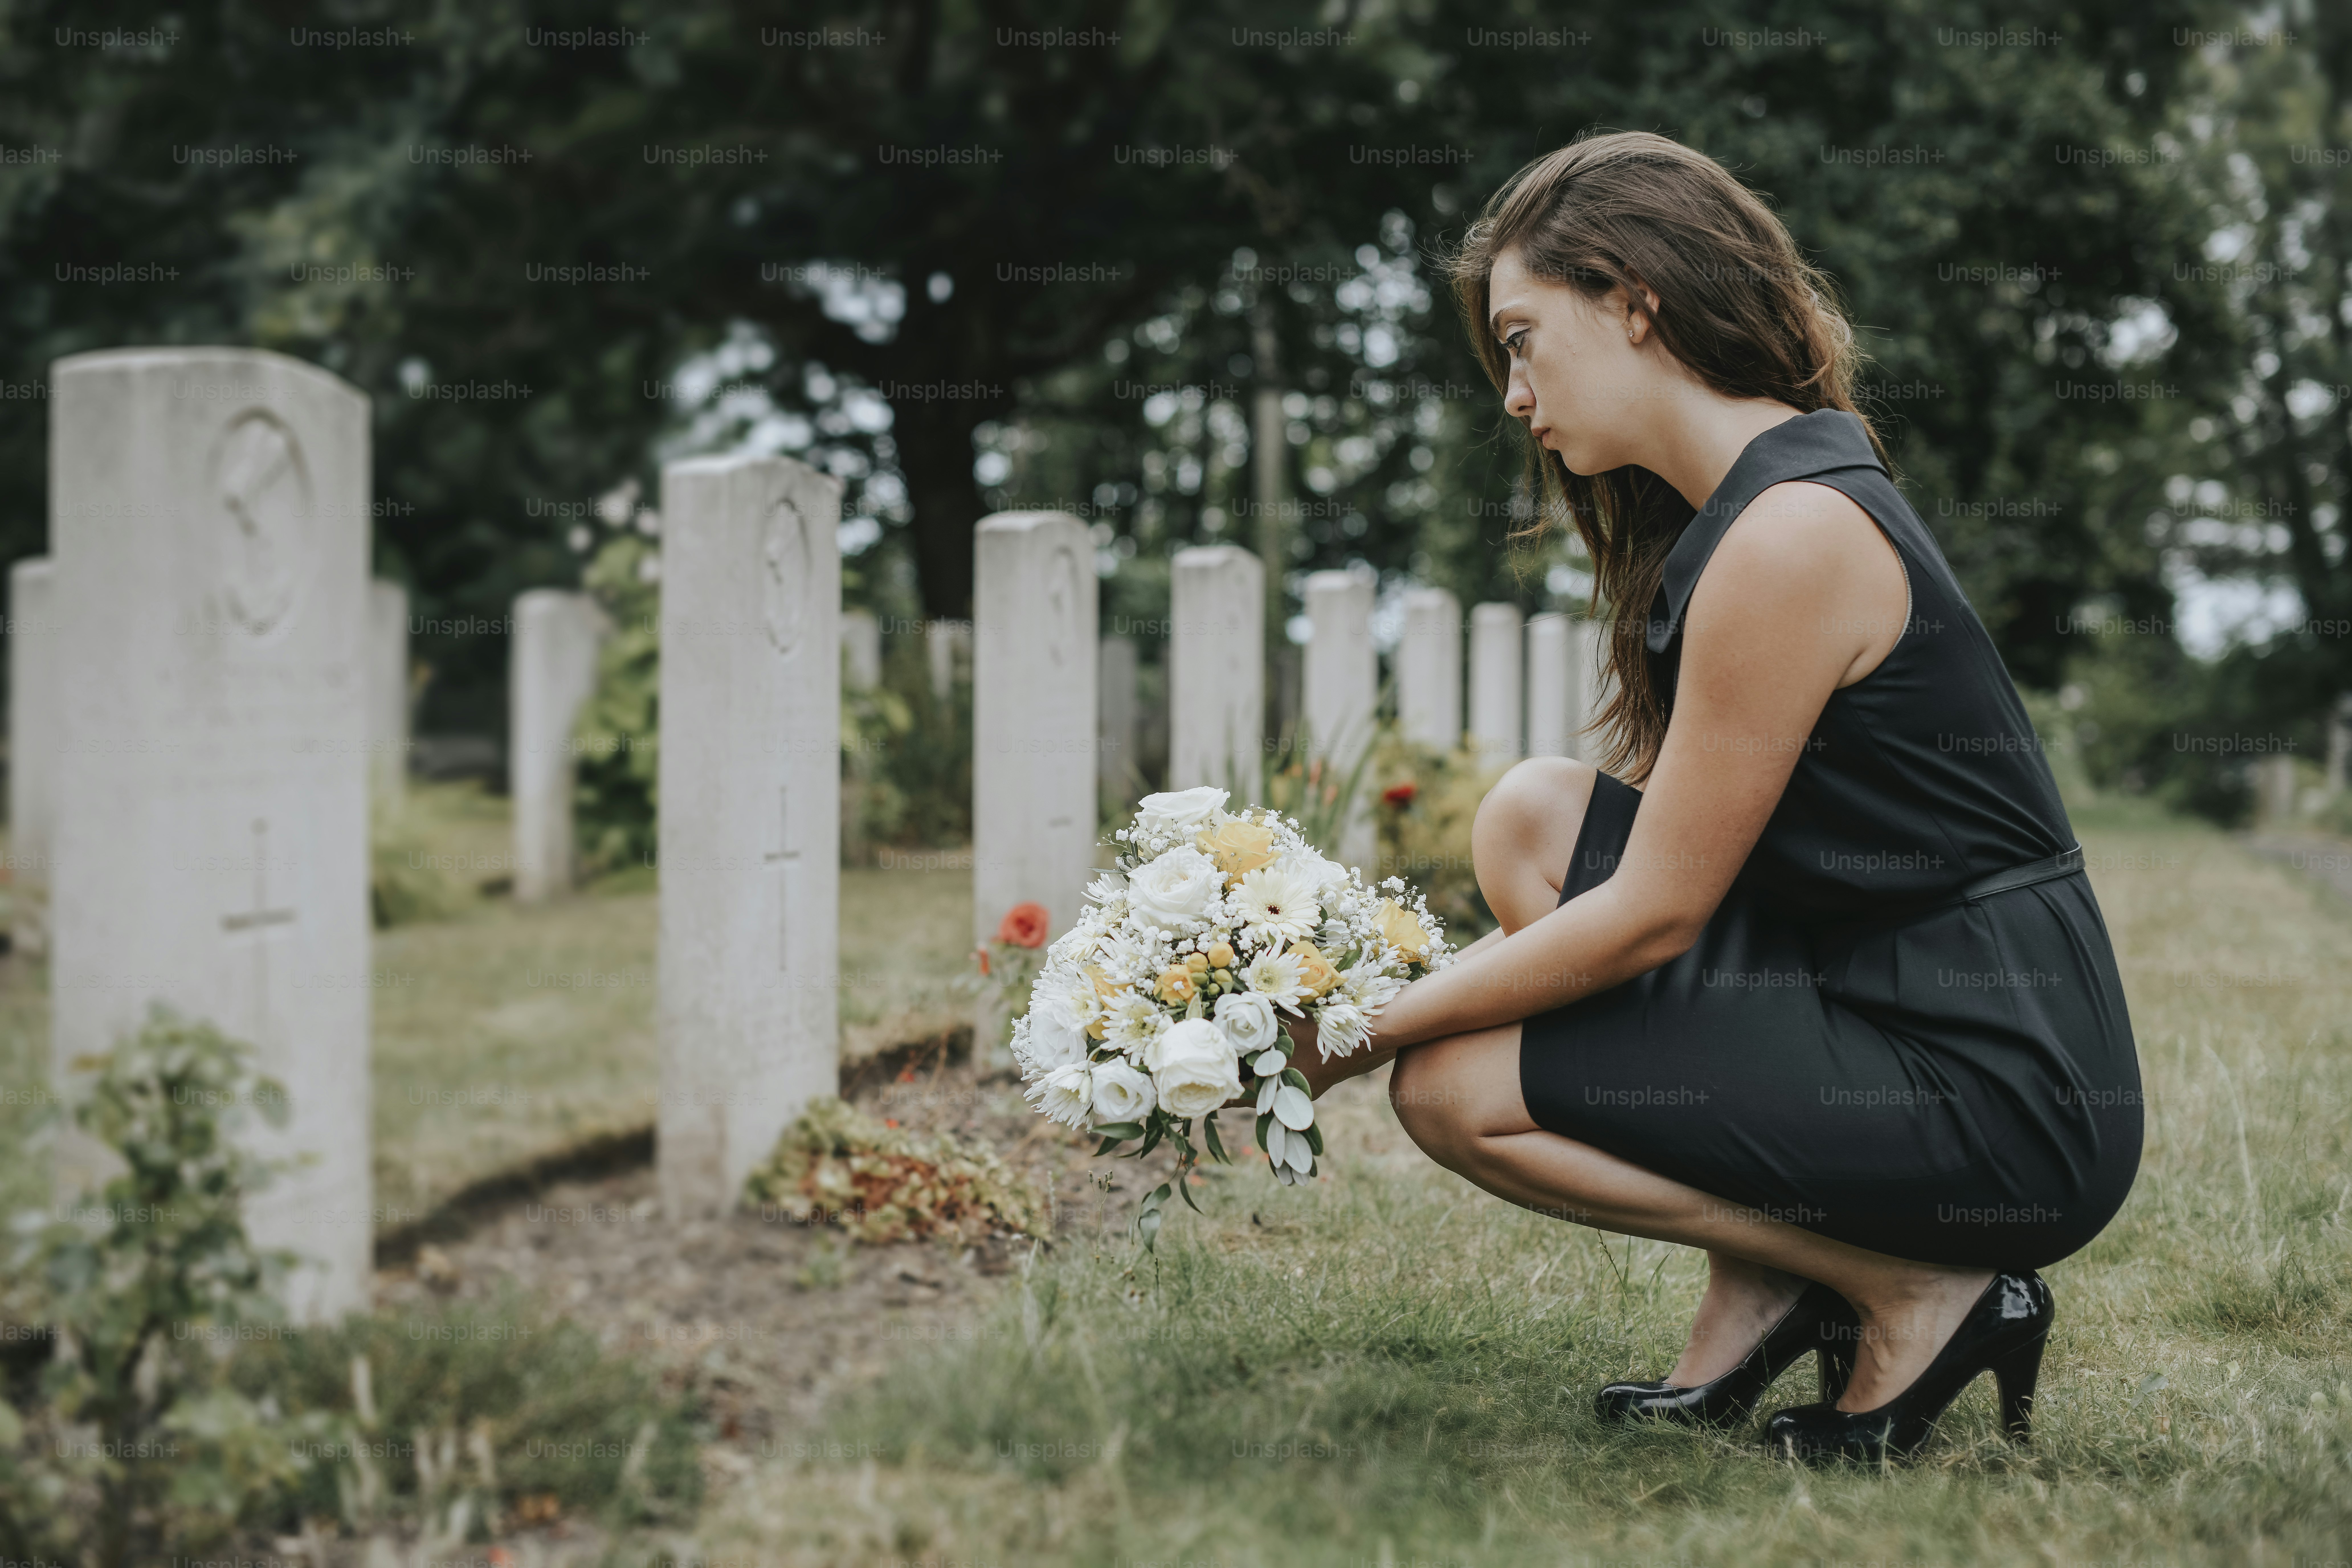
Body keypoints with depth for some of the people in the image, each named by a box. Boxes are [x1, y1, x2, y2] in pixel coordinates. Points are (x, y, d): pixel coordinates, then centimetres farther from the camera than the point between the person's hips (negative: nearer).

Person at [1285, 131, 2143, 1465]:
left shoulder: (1793, 533, -19)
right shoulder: (1744, 504, 11)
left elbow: (1652, 915, -17)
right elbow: (1670, 852, 14)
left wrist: (1379, 1027, -6)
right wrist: (1396, 986, 8)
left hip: (2006, 1097, -10)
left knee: (1458, 1089, -10)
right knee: (1532, 818, 6)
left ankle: (1924, 1294, -2)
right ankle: (1772, 1288, 7)